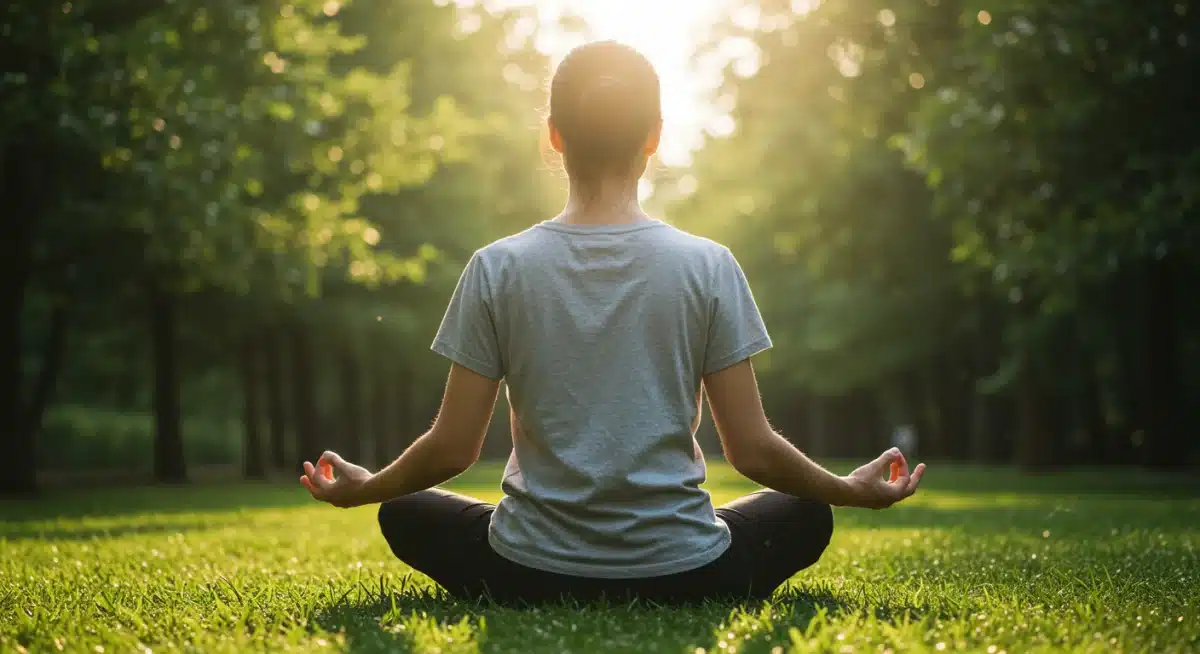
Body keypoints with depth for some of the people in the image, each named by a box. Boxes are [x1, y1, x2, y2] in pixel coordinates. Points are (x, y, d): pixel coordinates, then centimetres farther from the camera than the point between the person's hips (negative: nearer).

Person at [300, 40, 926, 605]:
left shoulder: (496, 268, -6)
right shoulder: (709, 266, -7)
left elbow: (452, 449, -3)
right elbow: (752, 450, -5)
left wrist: (362, 488, 17)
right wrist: (852, 489, 14)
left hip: (531, 576, 0)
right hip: (682, 575, 1)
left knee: (405, 515, 28)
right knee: (807, 515, 28)